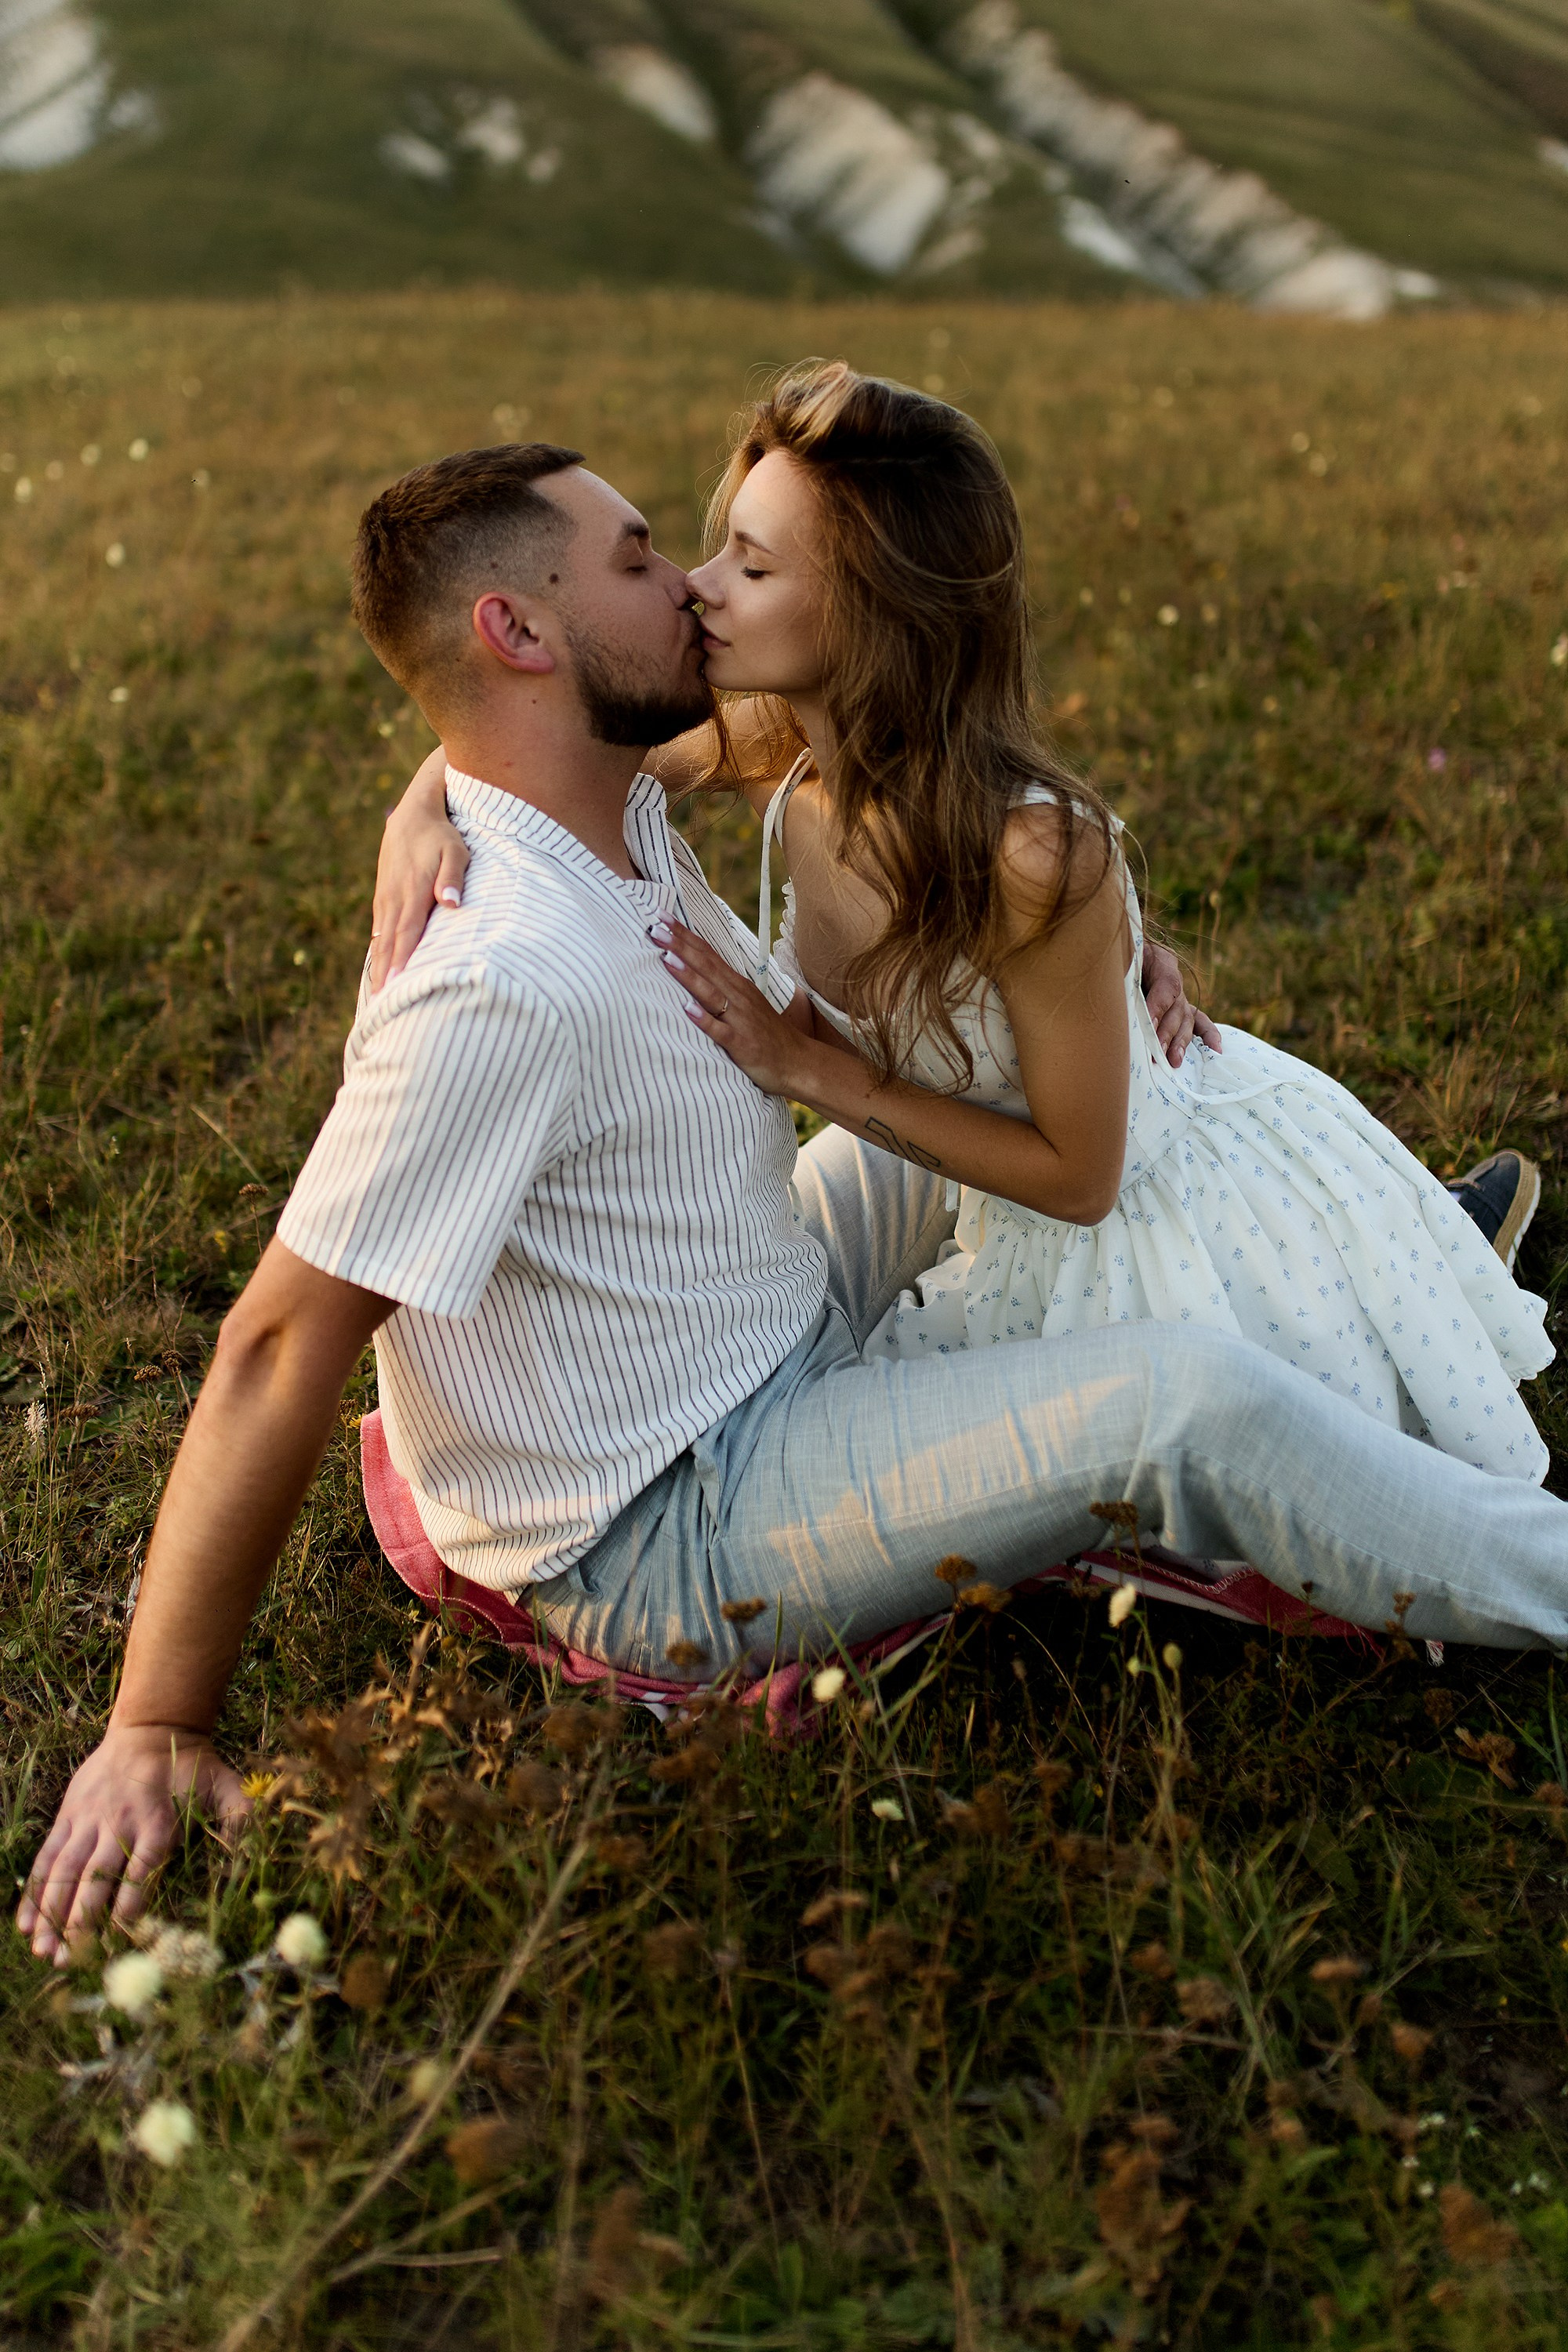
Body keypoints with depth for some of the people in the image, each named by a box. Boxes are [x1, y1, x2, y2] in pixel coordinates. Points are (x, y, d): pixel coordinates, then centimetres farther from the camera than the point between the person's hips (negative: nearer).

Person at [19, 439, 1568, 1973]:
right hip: (665, 1535, -10)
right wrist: (156, 1738, -23)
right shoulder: (500, 979, -32)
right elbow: (281, 1345, -30)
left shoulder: (621, 817, -3)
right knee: (1192, 1406, -18)